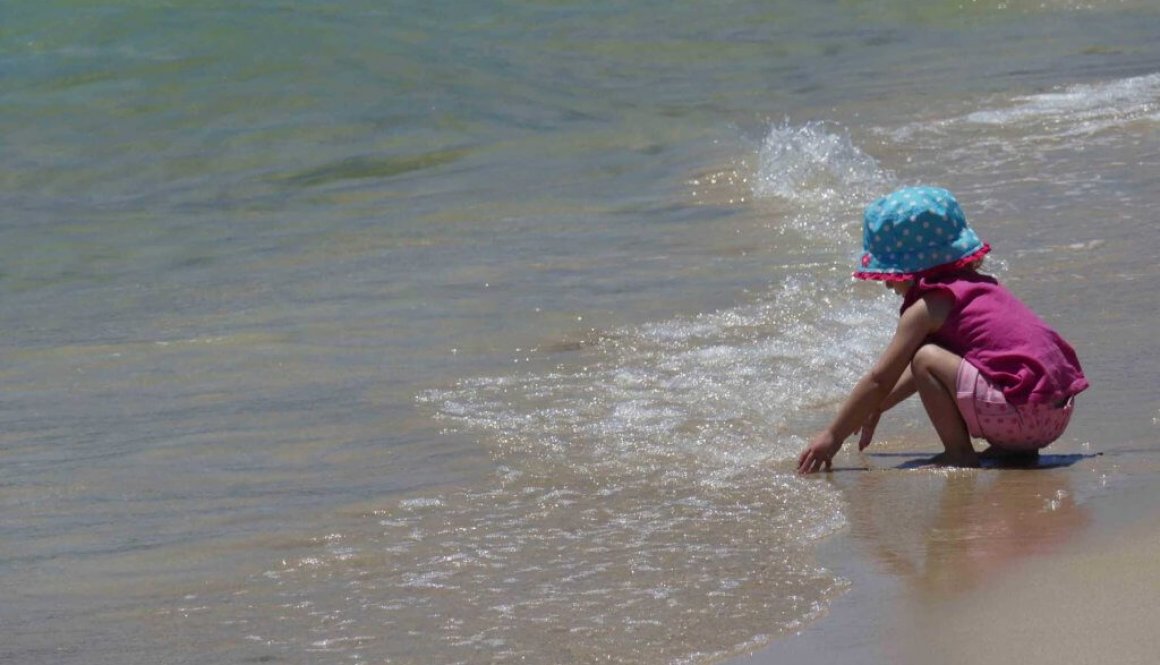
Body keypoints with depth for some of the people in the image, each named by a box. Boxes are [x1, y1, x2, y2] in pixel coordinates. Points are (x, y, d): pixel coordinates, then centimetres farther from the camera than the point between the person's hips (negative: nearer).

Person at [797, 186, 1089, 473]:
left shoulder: (927, 307, -4)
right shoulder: (977, 286, 22)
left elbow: (880, 380, -1)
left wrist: (833, 436, 7)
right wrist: (877, 406, 38)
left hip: (1020, 413, -9)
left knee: (926, 358, -9)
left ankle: (959, 453, -4)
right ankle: (1015, 447, 15)